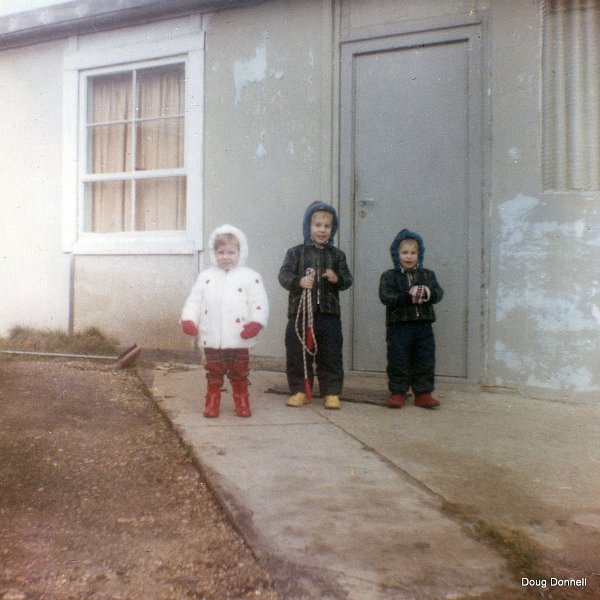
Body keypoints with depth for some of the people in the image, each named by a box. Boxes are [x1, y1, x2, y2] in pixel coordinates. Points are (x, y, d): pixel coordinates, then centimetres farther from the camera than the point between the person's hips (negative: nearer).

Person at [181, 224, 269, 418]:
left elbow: (260, 303, -6)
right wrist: (188, 320, -9)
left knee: (239, 375, 12)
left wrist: (256, 323, -18)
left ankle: (242, 402, 26)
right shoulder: (205, 276, 6)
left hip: (239, 339, -2)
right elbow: (194, 300, 4)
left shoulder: (251, 277, -2)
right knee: (213, 374, 12)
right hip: (211, 339, 2)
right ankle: (212, 403, 24)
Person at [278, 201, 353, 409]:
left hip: (328, 314, 1)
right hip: (299, 312, -1)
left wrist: (337, 279, -17)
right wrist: (298, 281, -24)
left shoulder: (336, 255, 9)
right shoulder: (295, 252, 3)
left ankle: (331, 392, 16)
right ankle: (299, 391, 19)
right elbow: (284, 275, -5)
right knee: (297, 354, 6)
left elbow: (347, 280, 5)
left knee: (330, 356, 5)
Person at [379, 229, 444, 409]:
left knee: (425, 361, 5)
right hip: (398, 325, -3)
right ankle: (398, 393, 12)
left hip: (423, 325, 3)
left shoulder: (428, 275, 13)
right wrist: (408, 296, -23)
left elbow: (439, 293, 0)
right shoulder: (389, 276, 2)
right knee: (398, 361, 1)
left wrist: (428, 294, -23)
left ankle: (423, 393, 15)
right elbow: (385, 297, -12)